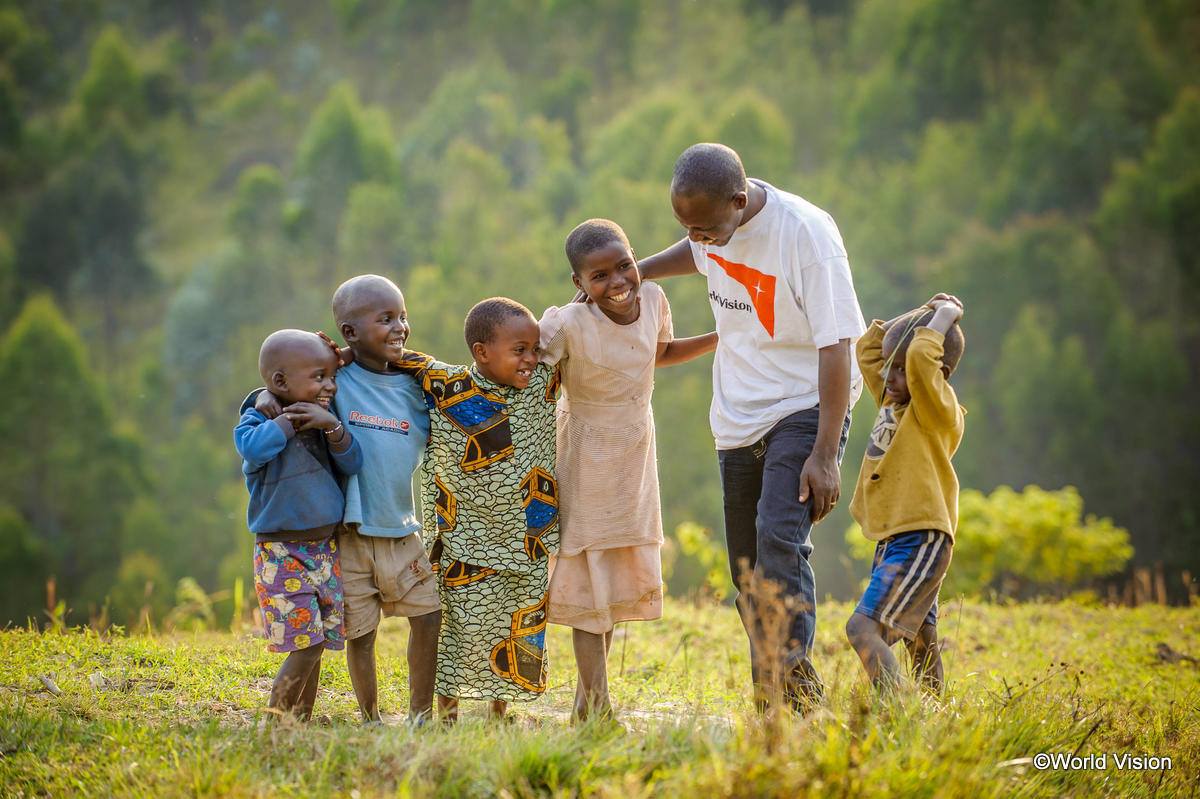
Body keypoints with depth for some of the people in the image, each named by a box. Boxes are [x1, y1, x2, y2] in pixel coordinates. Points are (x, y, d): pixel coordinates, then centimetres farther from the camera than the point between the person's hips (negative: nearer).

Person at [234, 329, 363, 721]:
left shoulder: (320, 422, 9)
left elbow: (352, 465, 0)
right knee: (305, 645, -12)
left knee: (316, 645, 9)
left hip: (325, 549, 7)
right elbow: (253, 447, -33)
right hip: (282, 553, -7)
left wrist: (332, 426, -15)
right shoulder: (260, 421, -10)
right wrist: (290, 417, -22)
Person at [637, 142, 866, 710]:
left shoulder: (807, 235, -22)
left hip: (804, 411, -7)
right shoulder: (714, 220, -2)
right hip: (738, 422, 7)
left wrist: (825, 456, -22)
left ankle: (796, 697, -29)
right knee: (747, 569, 7)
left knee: (779, 540, -26)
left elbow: (835, 347, -20)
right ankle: (767, 706, 16)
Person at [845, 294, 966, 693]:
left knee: (864, 627, -24)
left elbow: (921, 357, -29)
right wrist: (920, 314, 16)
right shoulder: (892, 402, 13)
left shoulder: (938, 407, -11)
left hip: (920, 541, -10)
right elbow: (869, 346, 24)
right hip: (891, 541, 10)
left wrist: (944, 316, -14)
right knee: (919, 642, 18)